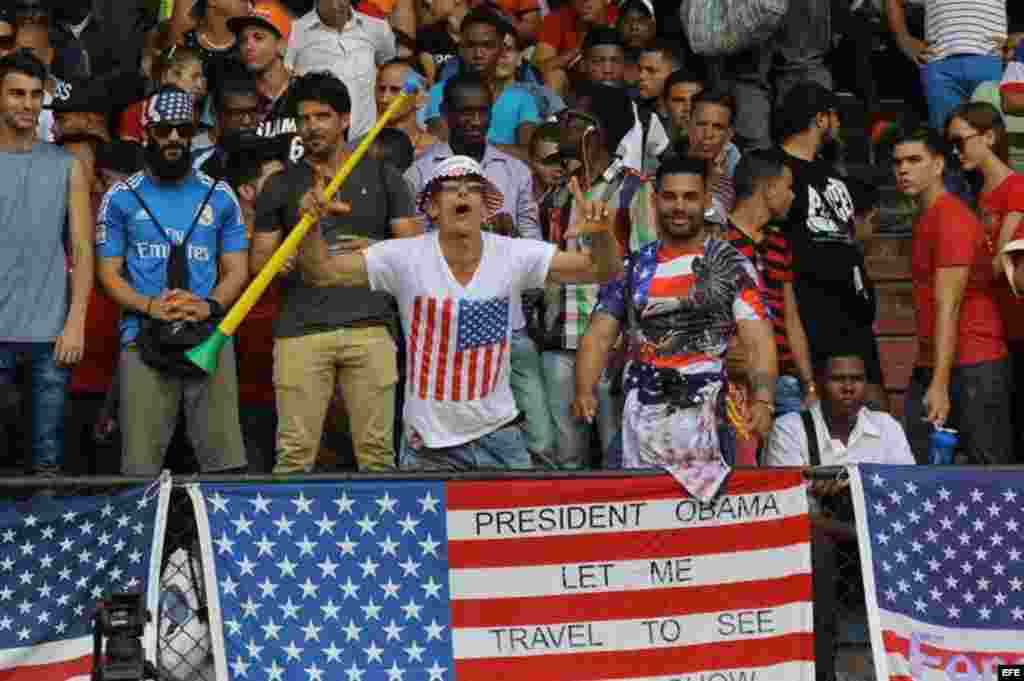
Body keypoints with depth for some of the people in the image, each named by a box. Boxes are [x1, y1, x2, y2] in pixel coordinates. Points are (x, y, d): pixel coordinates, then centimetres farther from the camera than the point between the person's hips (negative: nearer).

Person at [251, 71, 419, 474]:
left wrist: (378, 250, -10)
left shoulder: (383, 178, 12)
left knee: (376, 449, -2)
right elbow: (258, 262, 13)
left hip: (370, 326, 0)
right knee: (295, 451, -6)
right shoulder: (281, 186, 13)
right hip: (301, 331, 0)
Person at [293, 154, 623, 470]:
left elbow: (602, 270, -5)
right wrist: (312, 225, -27)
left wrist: (601, 233, -26)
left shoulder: (515, 256, -5)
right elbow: (321, 273, -8)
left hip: (497, 434, 1)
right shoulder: (405, 258, -9)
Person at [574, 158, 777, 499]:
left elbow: (758, 340, -5)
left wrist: (763, 400, -22)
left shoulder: (732, 265, 5)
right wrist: (584, 391, -13)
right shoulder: (632, 268, 13)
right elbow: (599, 336, 6)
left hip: (711, 421, -2)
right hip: (641, 425, 2)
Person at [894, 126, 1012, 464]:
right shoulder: (925, 220, 17)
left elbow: (948, 308, -19)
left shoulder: (951, 219, -12)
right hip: (929, 365, 9)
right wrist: (928, 378, 10)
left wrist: (940, 384, -25)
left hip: (972, 367, -9)